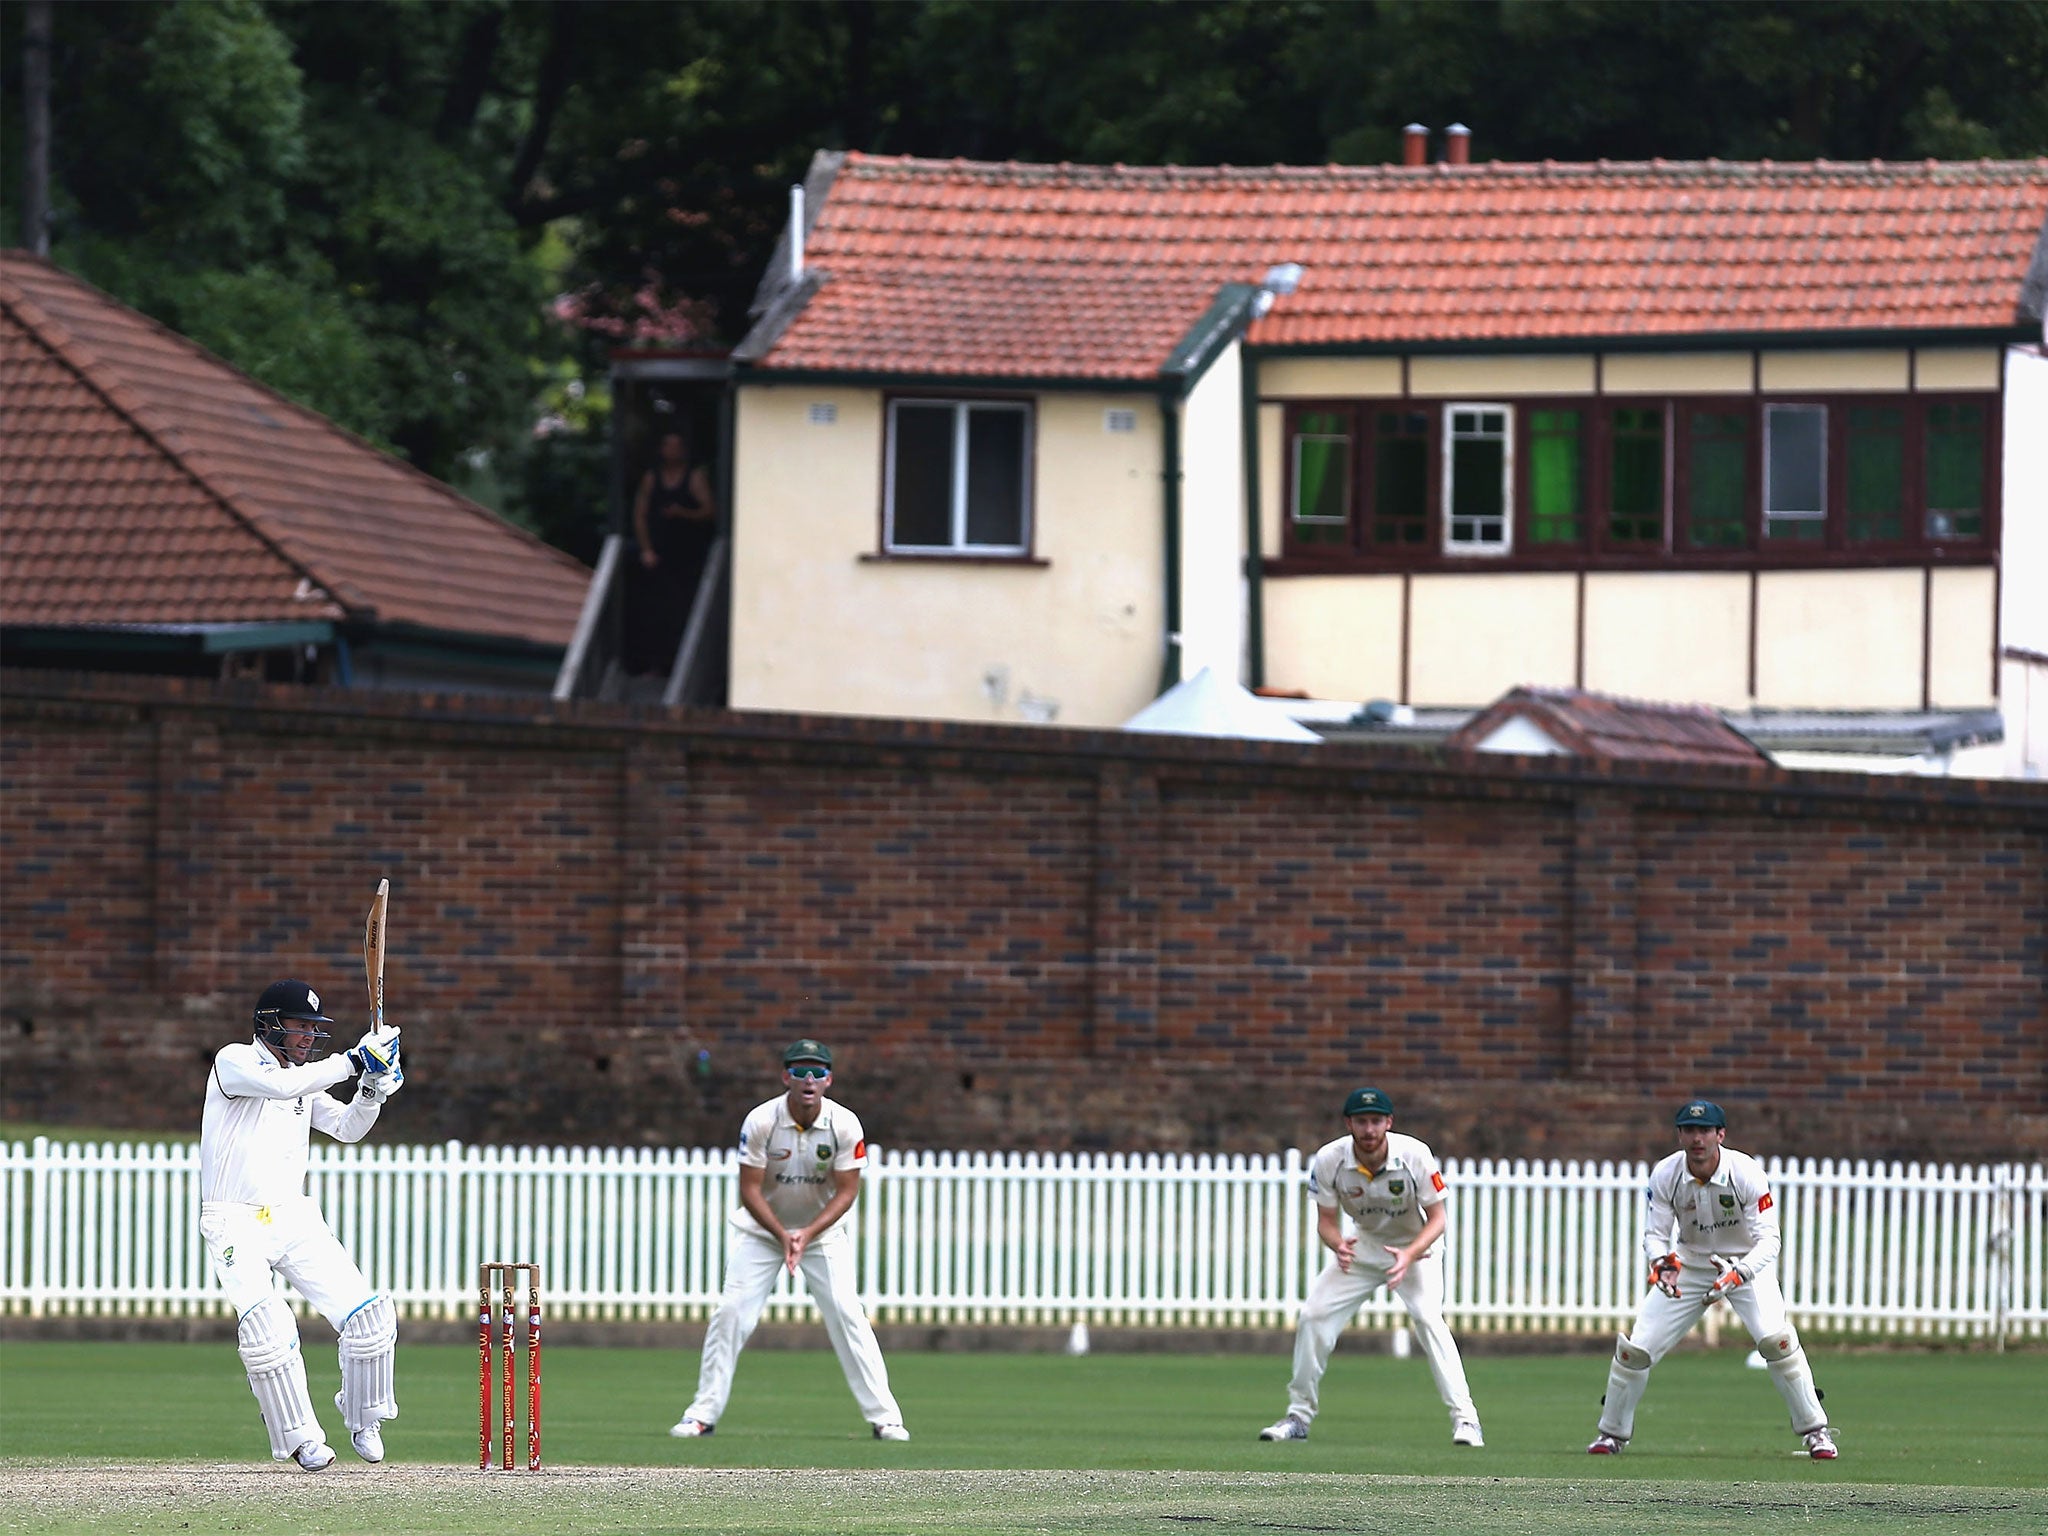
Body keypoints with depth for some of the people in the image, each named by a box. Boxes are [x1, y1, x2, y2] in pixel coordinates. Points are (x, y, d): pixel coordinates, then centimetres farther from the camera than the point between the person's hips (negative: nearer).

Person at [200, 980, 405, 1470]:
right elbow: (281, 1085, -25)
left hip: (295, 1218, 6)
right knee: (267, 1328, -26)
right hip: (236, 1223, -6)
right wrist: (354, 1059, -26)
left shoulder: (305, 1079, 15)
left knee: (368, 1316, -7)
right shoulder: (235, 1061, -7)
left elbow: (347, 1127, 10)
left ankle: (362, 1420, 15)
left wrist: (372, 1090, -9)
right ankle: (300, 1439, -14)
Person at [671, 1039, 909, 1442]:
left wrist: (807, 1235, -24)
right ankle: (703, 1413, 0)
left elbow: (846, 1191, -12)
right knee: (731, 1313, -10)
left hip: (823, 1228, 0)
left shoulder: (845, 1125, -17)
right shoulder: (761, 1121, -20)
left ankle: (884, 1416, -4)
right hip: (762, 1227, 0)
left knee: (847, 1314, -10)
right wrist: (783, 1236, -26)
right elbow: (750, 1189, -16)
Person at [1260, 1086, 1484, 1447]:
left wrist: (1410, 1256, -37)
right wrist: (1338, 1246, -34)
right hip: (1363, 1244, 3)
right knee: (1314, 1315, -6)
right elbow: (1327, 1221, -10)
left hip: (1417, 1244, -3)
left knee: (1428, 1317, -25)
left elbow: (1437, 1219, -20)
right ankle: (1299, 1416, 9)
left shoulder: (1415, 1156, -27)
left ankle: (1464, 1418, -23)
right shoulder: (1329, 1161, -21)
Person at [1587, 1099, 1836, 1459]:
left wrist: (1738, 1274, -47)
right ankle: (1612, 1432, 17)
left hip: (1747, 1264, -2)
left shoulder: (1747, 1174, -26)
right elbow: (1655, 1233, -14)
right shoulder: (1665, 1176, -18)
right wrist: (1662, 1263, -38)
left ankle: (1814, 1430, -11)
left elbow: (1768, 1240, -29)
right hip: (1689, 1264, 2)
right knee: (1636, 1348, -6)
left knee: (1775, 1338, -25)